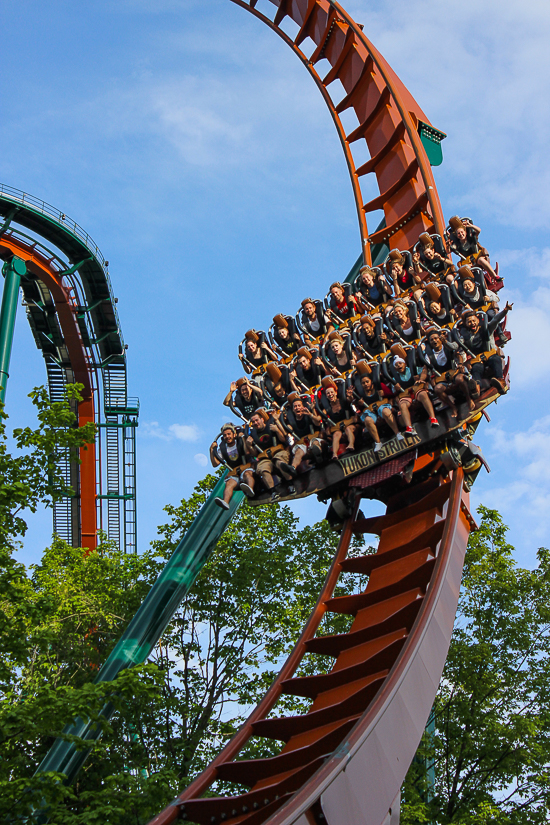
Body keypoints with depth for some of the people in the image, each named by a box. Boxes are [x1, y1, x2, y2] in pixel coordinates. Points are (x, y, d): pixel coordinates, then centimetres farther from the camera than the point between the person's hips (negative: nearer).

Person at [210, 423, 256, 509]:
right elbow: (215, 464, 9)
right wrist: (212, 450, -1)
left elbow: (248, 452, -14)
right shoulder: (222, 448, 14)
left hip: (247, 468, -2)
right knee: (229, 483, -29)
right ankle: (225, 502, -57)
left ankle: (250, 489, -70)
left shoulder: (240, 442, 6)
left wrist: (242, 438, -15)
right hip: (234, 472, 2)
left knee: (247, 473, -37)